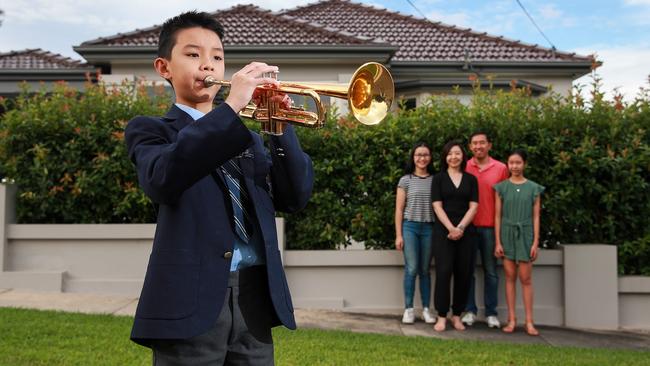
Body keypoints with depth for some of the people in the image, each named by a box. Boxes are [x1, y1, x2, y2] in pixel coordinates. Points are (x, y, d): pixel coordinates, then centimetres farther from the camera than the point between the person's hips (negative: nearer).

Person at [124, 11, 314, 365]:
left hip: (254, 296, 5)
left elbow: (295, 196, 5)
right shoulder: (150, 129, 4)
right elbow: (161, 180, -19)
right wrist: (230, 106, -23)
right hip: (191, 298, -4)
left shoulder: (249, 135, 18)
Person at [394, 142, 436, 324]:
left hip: (429, 228, 2)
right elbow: (399, 209, 2)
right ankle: (408, 309, 2)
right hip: (410, 227, -1)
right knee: (411, 269, -6)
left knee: (425, 270, 7)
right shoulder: (406, 180, 3)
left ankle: (426, 309, 13)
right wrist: (398, 235, -3)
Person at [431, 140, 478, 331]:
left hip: (465, 231, 2)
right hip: (443, 231, -2)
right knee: (444, 272, -8)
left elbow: (473, 206, 3)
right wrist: (450, 228, -13)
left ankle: (456, 315, 12)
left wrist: (460, 228, -11)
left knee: (463, 273, 1)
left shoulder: (471, 179, 11)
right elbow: (437, 206, -2)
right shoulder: (438, 178, 6)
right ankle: (441, 316, -2)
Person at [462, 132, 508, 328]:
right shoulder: (464, 168, 4)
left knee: (491, 271, 6)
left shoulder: (501, 168, 3)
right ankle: (470, 310, 15)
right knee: (468, 269, 5)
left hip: (490, 227, 0)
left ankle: (491, 313, 14)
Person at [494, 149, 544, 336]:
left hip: (525, 234, -1)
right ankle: (511, 320, 10)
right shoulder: (501, 187, 4)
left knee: (526, 278, 0)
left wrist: (536, 242, -3)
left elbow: (536, 217, 2)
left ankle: (529, 322, 5)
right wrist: (498, 242, -1)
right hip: (507, 233, 1)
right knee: (510, 277, 4)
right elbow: (497, 216, 3)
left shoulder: (533, 188, 3)